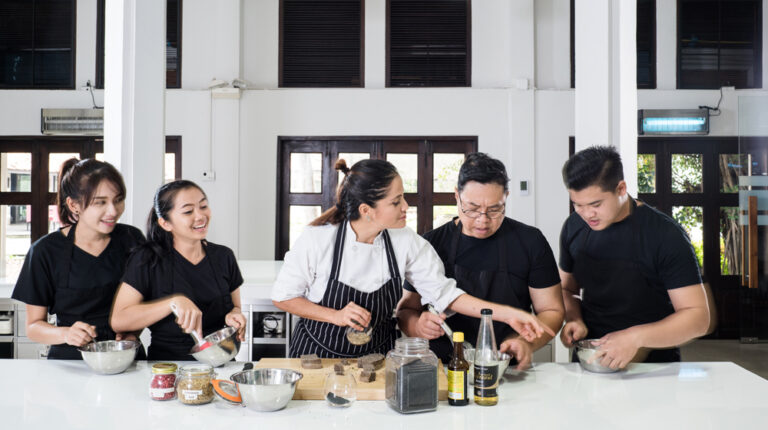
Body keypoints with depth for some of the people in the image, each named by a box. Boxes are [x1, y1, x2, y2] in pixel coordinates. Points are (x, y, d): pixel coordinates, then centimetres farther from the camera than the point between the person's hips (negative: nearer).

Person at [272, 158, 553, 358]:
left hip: (377, 355, 2)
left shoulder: (408, 244, -9)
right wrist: (336, 316, -19)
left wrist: (509, 314, -13)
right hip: (319, 354, -2)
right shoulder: (317, 239, -18)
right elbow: (283, 297, -6)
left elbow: (445, 294, -6)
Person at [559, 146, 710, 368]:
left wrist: (635, 337, -26)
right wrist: (574, 320, -5)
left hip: (653, 364, -3)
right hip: (590, 361, 3)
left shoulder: (665, 235, -12)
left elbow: (698, 316, -13)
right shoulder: (574, 227, 3)